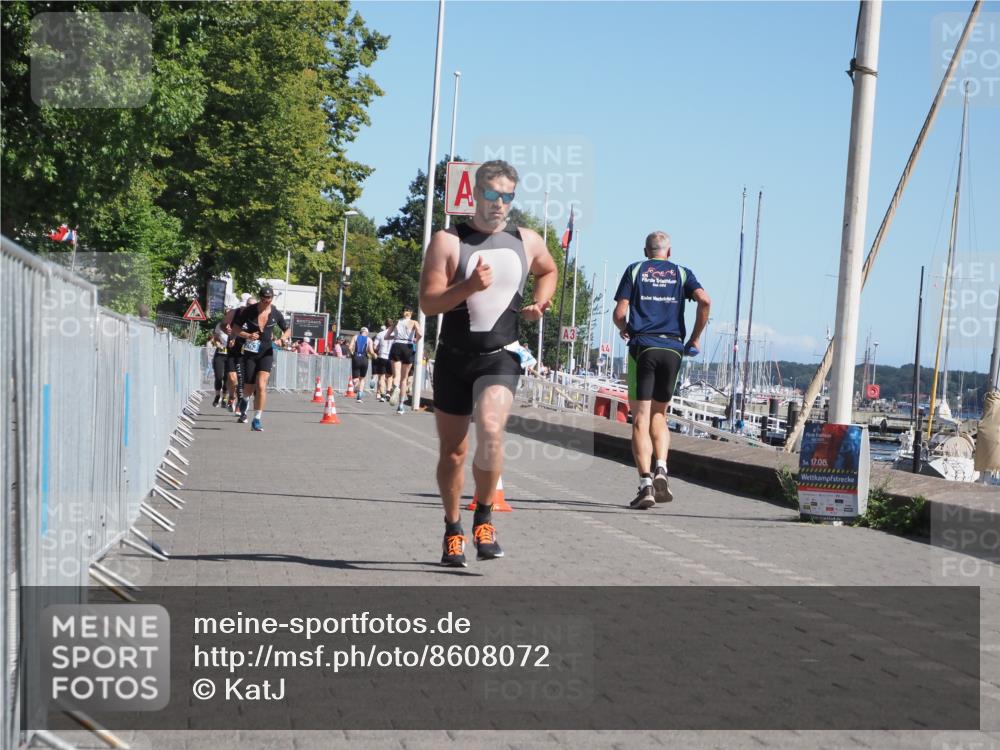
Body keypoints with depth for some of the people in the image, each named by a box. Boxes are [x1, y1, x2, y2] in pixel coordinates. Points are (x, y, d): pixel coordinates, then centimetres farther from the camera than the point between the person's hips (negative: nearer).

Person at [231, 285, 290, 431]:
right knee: (249, 388, 5)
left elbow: (287, 330, 12)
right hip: (250, 353, 0)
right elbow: (236, 327, 0)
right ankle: (245, 400, 44)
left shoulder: (276, 314, -3)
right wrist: (247, 335, -18)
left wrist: (282, 339, -9)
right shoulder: (249, 311, -8)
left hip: (266, 353, 0)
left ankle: (256, 421, -9)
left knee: (261, 386, -15)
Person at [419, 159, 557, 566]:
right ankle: (453, 531, 27)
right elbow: (428, 302, -13)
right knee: (453, 450, 8)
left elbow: (548, 271, 28)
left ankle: (484, 518, -8)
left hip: (500, 358, 0)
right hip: (454, 357, 0)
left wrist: (539, 304, 9)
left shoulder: (528, 242, 6)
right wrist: (469, 286, -28)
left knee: (490, 430, -26)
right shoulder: (448, 241, -5)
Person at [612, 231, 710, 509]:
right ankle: (661, 469, -4)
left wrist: (624, 330, 24)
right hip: (673, 348, 2)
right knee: (659, 414, 17)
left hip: (643, 346, -2)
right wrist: (695, 338, 5)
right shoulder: (681, 273, 13)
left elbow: (619, 313, 2)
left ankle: (646, 483, -13)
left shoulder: (634, 270, 9)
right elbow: (705, 301, -5)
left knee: (640, 418, -2)